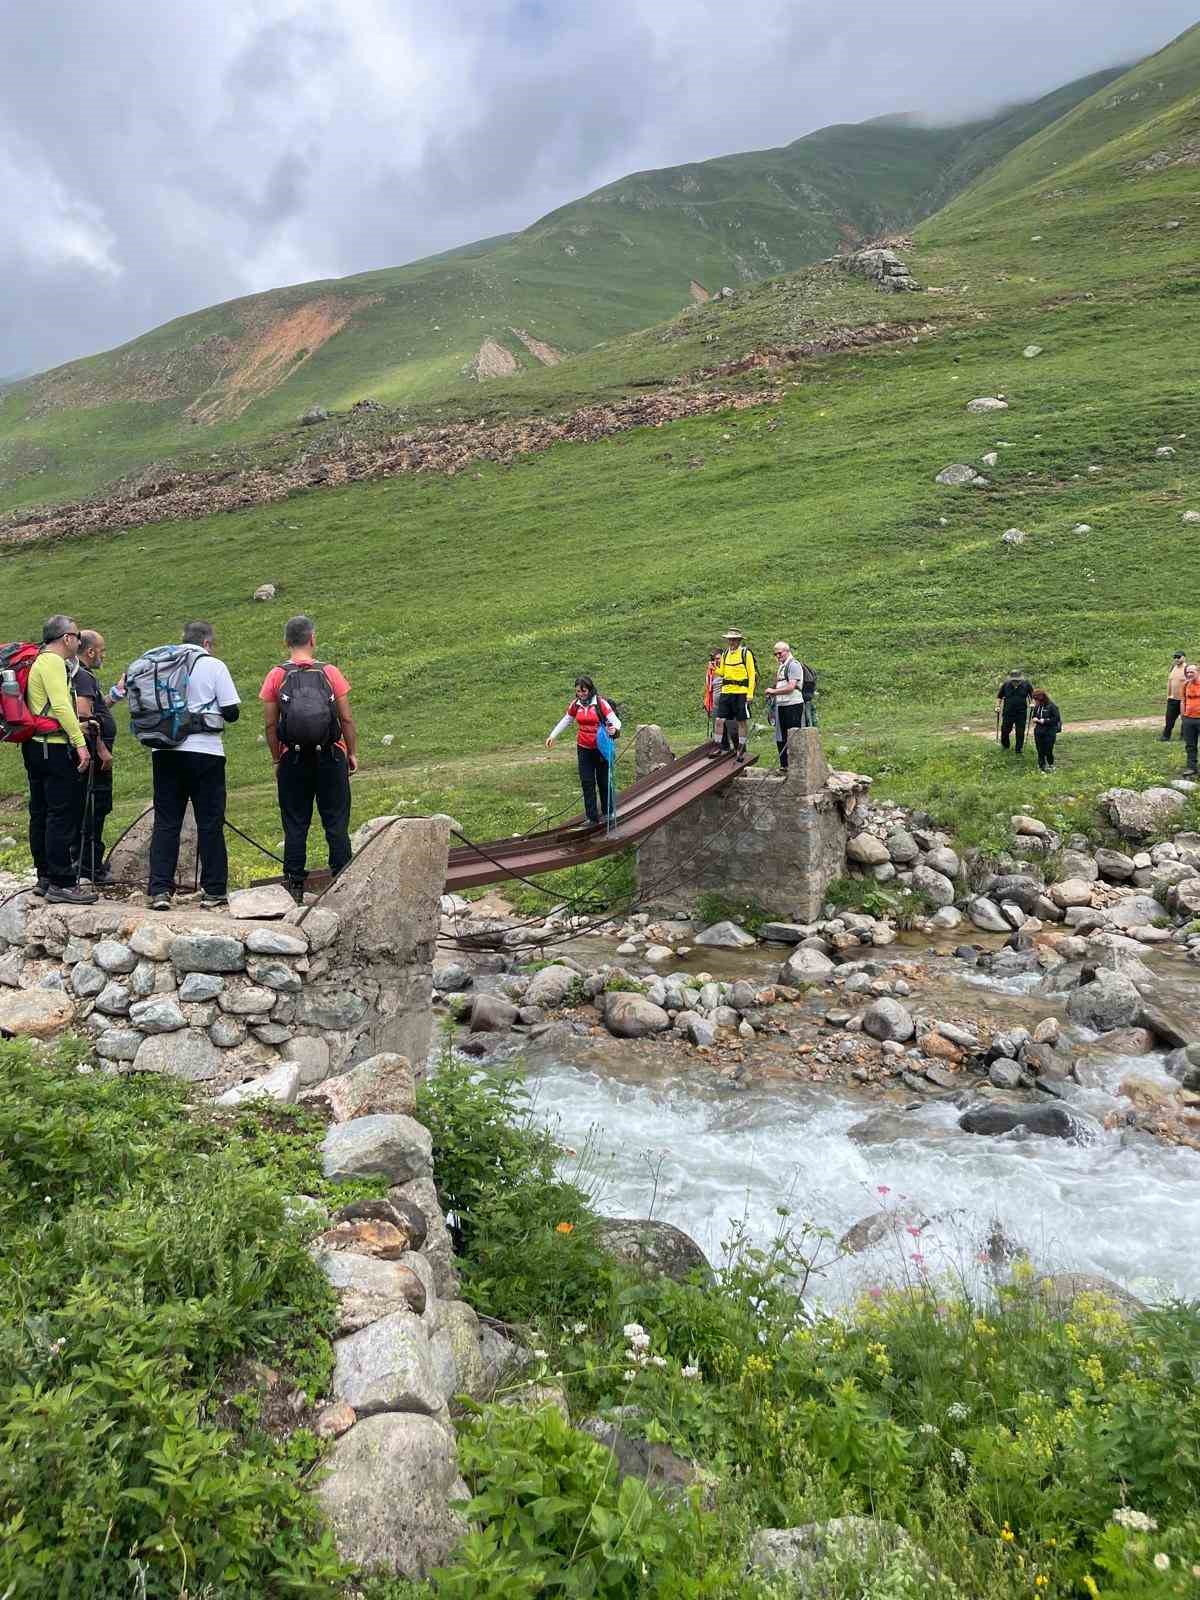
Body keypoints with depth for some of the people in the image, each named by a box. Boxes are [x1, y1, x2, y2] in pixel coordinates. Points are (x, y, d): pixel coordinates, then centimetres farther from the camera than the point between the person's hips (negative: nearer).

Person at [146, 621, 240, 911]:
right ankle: (214, 892, 9)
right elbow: (231, 712, -5)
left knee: (165, 822, 7)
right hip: (205, 751, -3)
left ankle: (159, 890, 1)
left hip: (165, 752, 3)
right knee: (210, 824, 5)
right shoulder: (214, 666, -2)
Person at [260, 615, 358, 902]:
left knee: (295, 826, 7)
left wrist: (277, 760, 9)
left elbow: (271, 725, -2)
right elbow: (346, 719, -2)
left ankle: (295, 887, 8)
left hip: (293, 759, 1)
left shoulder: (276, 676, -2)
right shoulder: (330, 672, -3)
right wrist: (352, 753, 10)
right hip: (331, 757, 0)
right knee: (336, 824, 6)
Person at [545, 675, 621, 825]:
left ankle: (608, 813, 22)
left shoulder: (600, 703, -13)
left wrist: (615, 729, -39)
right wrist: (552, 736, 15)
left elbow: (615, 720, -17)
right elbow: (565, 721, 16)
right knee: (587, 783, 1)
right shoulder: (575, 704, 2)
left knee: (604, 781, 5)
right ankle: (592, 817, 7)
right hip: (583, 749, 4)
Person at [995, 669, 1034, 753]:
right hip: (1008, 713, 0)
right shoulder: (1005, 684, -4)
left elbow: (1033, 695, 11)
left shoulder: (1026, 684, -4)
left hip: (1021, 713, 0)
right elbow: (999, 696, 10)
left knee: (1020, 733, 3)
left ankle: (1019, 750, 16)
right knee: (1005, 731, 5)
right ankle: (1005, 746, 30)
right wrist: (998, 706, 1)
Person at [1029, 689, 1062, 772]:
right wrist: (1035, 719, -3)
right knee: (1040, 751, 8)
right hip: (1039, 732, 5)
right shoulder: (1037, 707, 6)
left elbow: (1056, 719, -14)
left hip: (1049, 732, -5)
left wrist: (1045, 721, -18)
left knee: (1048, 751, 0)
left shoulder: (1051, 706, -13)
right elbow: (1034, 717, 20)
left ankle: (1051, 765, 23)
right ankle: (1041, 767, 19)